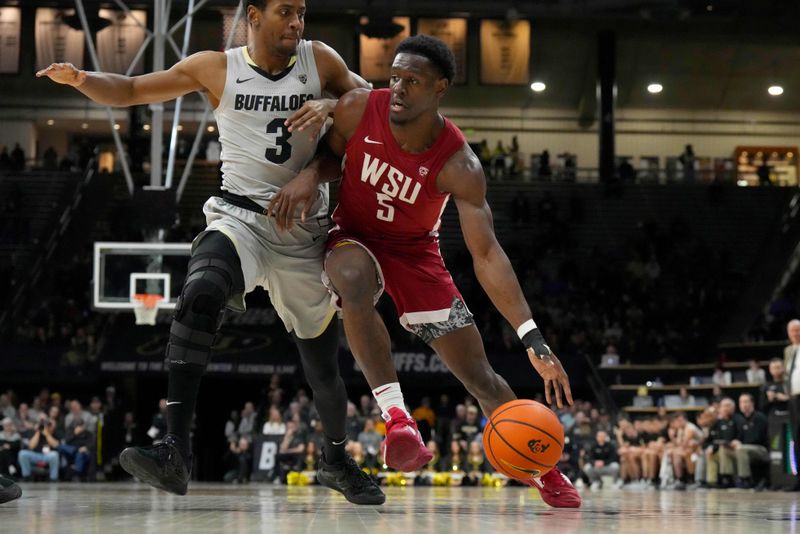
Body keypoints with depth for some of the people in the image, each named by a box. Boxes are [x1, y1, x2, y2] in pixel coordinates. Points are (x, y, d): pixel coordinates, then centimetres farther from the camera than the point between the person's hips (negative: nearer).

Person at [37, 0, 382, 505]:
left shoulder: (320, 60, 2)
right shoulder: (217, 68, -1)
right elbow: (130, 90, 4)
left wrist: (333, 106, -11)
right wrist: (82, 80, -16)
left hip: (305, 231, 2)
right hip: (241, 217, -2)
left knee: (324, 363, 11)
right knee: (201, 293, -35)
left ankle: (338, 460, 41)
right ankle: (176, 453, -39)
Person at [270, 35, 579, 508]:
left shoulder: (458, 166, -26)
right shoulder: (359, 109, -21)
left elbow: (487, 254, -28)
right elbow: (333, 155, 2)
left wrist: (532, 337, -37)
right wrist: (310, 177, -24)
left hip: (415, 252, 0)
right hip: (355, 239, 0)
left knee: (479, 374, -1)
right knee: (354, 279, -40)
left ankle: (544, 472, 20)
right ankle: (396, 416, -38)